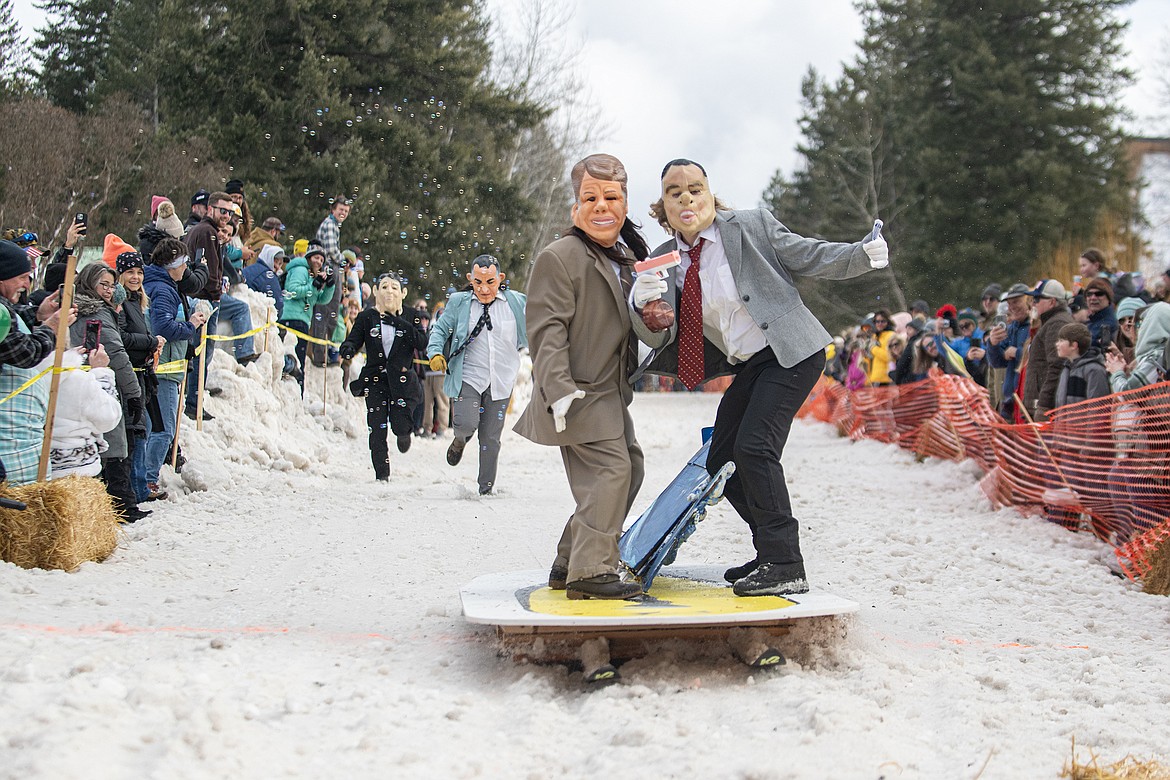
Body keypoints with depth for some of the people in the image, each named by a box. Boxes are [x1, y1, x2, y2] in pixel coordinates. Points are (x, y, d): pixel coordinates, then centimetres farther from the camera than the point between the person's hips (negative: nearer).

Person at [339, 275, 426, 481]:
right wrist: (347, 349, -23)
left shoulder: (411, 316, 4)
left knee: (400, 426, -8)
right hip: (375, 379, 1)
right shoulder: (367, 317, 5)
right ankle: (382, 475, 6)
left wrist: (399, 323, -17)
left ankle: (405, 432, 31)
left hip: (402, 378, -1)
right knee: (377, 430, -5)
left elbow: (422, 344, -8)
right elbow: (352, 340, 1)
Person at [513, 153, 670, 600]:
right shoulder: (560, 257, -12)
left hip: (610, 391, 10)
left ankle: (569, 564, 21)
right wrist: (559, 389, -25)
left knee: (629, 469, 13)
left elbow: (649, 335, 11)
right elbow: (547, 328, -17)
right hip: (578, 391, -10)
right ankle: (591, 572, -8)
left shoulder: (630, 258, 14)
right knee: (611, 468, -16)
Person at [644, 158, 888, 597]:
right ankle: (773, 555, 22)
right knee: (721, 462, 5)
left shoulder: (751, 226, -8)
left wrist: (862, 256, -20)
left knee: (754, 447, -20)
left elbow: (808, 256, -4)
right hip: (747, 365, 7)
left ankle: (786, 567, -13)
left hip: (792, 353, -7)